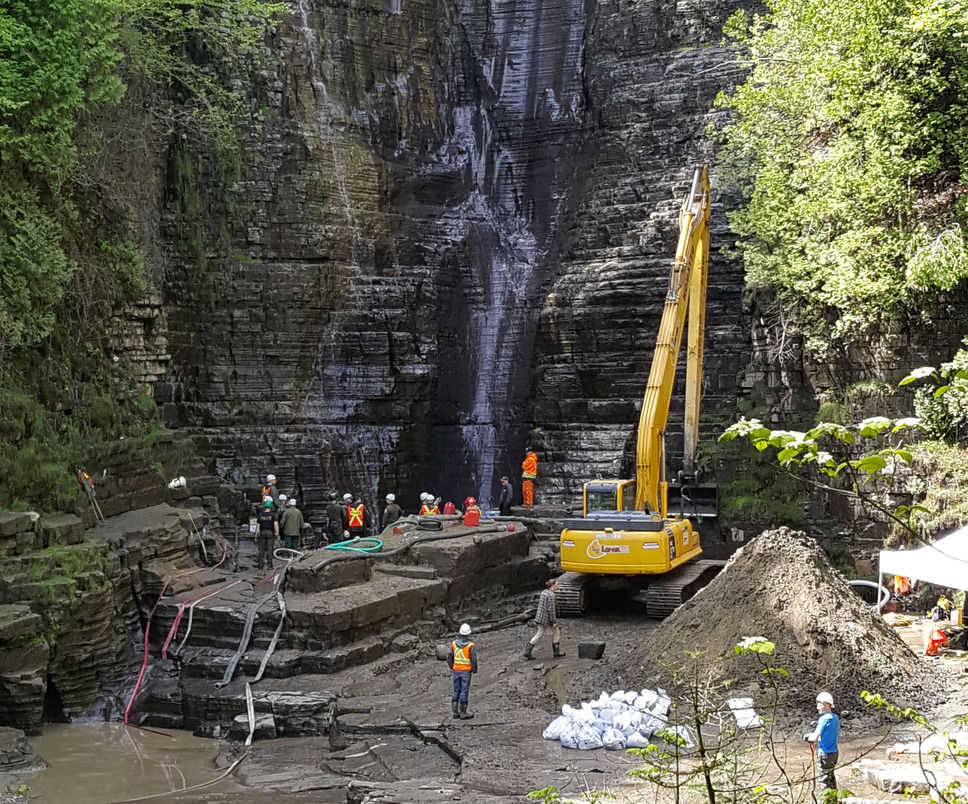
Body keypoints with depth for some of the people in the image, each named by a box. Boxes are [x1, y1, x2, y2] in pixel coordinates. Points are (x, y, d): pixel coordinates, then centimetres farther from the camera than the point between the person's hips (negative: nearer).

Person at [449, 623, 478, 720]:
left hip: (456, 671, 4)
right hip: (466, 671, -4)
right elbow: (474, 660, -15)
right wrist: (475, 671, -1)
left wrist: (451, 668, 15)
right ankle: (463, 713, 3)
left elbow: (450, 657, 2)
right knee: (464, 692, 0)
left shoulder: (454, 643, -3)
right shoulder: (471, 646, -16)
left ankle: (455, 712, 16)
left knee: (456, 691, 13)